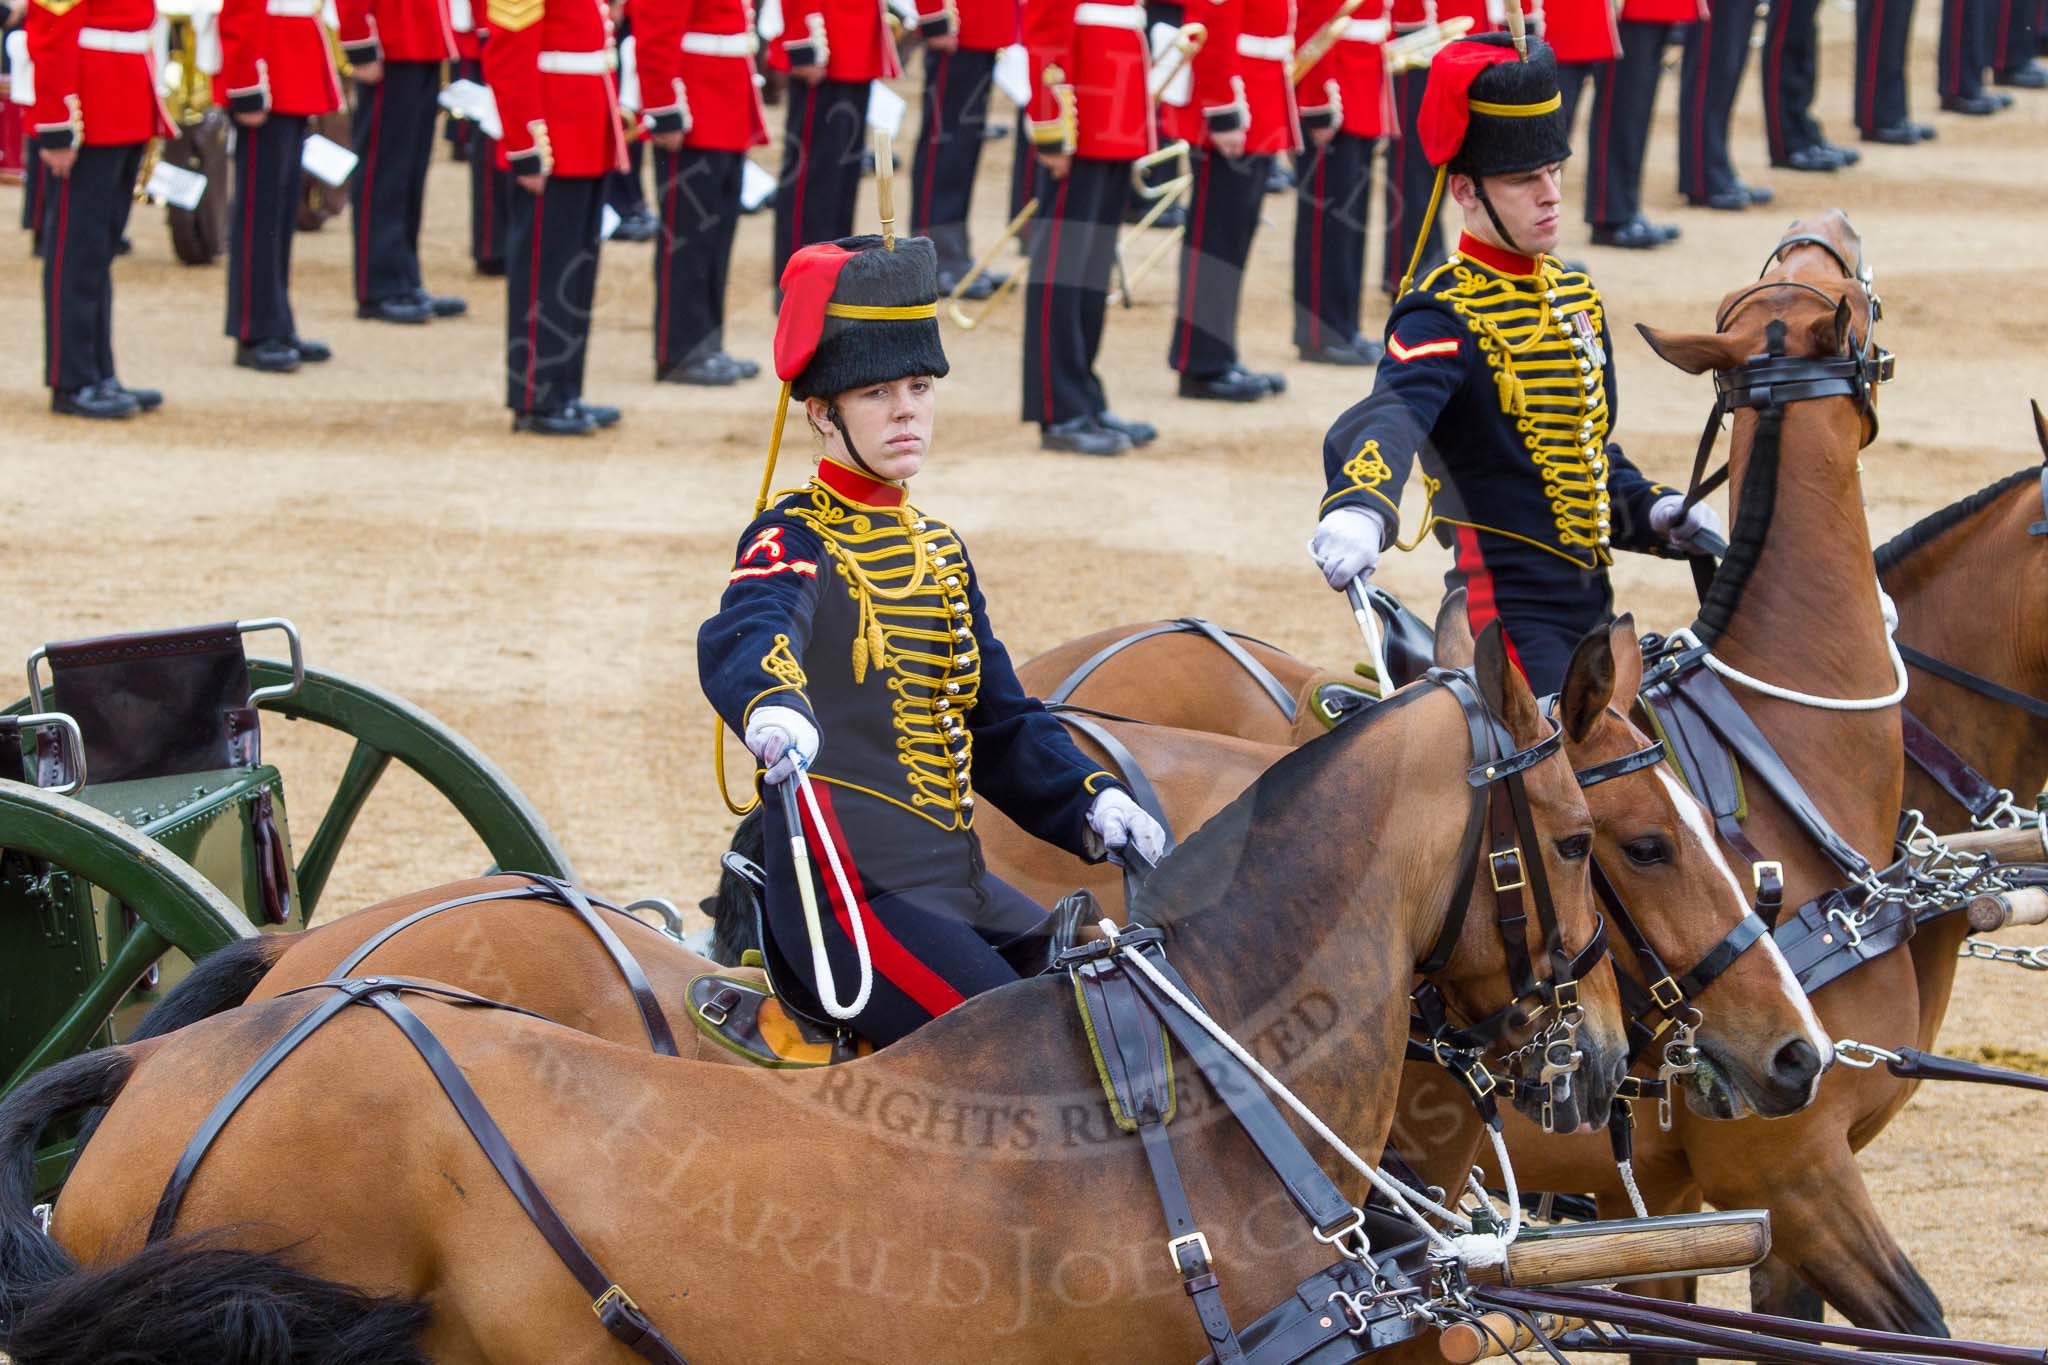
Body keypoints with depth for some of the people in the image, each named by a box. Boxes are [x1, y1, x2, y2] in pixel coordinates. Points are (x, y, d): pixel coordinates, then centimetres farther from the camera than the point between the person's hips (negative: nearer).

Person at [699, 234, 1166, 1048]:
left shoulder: (938, 550, 18)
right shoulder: (794, 543, -8)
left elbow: (999, 722, 22)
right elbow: (746, 634, -31)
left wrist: (1090, 804, 4)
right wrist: (771, 705, -54)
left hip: (960, 884, 9)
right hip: (857, 893, -9)